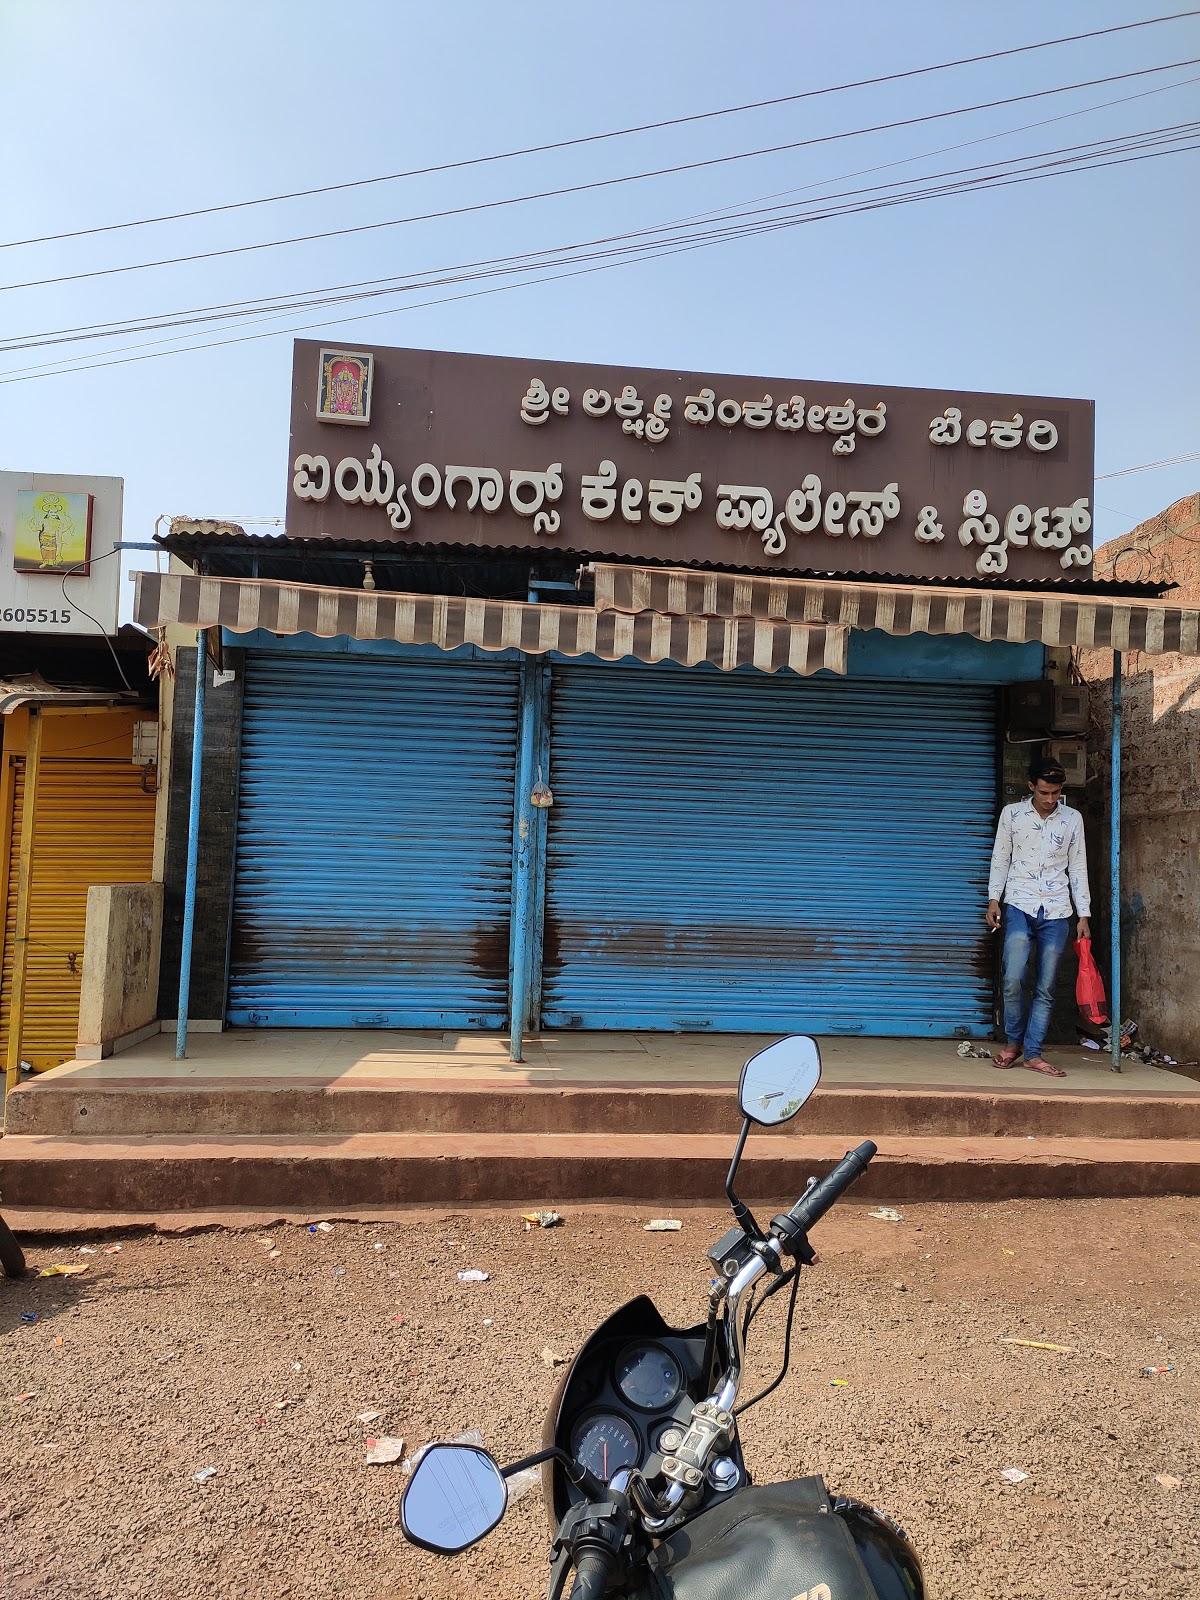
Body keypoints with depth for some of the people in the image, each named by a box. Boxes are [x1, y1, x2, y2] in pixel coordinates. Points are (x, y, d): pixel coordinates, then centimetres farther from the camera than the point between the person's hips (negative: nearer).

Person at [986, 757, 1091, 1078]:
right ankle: (1014, 1041, 6)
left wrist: (1084, 915, 6)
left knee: (1046, 988, 1)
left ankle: (1033, 1053, 9)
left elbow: (1078, 868, 10)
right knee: (1013, 978, -15)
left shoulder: (1073, 818, 7)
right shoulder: (1012, 813, 3)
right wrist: (993, 899, -2)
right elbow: (1000, 859, 8)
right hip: (1019, 906, -2)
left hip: (1056, 912, 2)